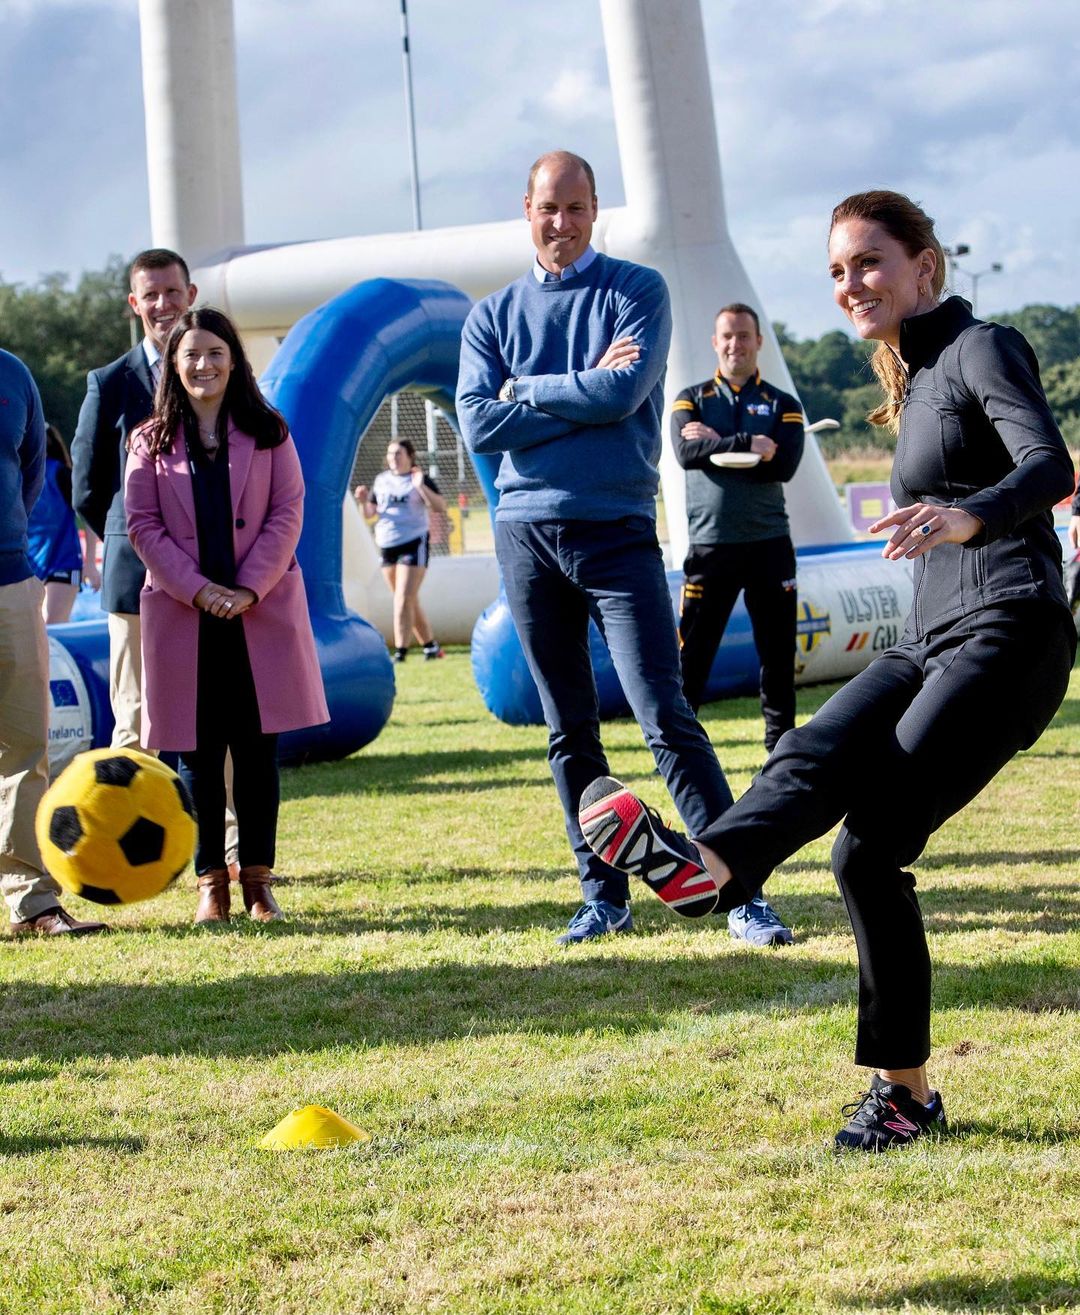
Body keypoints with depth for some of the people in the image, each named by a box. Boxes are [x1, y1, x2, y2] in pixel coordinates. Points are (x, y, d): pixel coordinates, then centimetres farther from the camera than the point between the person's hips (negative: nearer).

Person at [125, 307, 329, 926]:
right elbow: (143, 524, 1)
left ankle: (258, 879, 7)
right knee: (198, 752, 1)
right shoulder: (153, 441, 7)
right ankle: (212, 881, 7)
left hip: (261, 612, 0)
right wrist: (199, 590, -12)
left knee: (258, 748, 1)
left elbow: (287, 514, 1)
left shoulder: (267, 433, 7)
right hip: (183, 614, 0)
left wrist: (248, 589, -11)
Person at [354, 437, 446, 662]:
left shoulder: (421, 479, -2)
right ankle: (430, 645, 24)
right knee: (410, 601, 12)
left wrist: (421, 487, -24)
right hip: (387, 545, 6)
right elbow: (369, 513, 14)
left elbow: (440, 506, -13)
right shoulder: (381, 480, 11)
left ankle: (400, 651, -16)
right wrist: (363, 501, -7)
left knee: (404, 599, -14)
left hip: (414, 544, -6)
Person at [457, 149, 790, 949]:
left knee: (665, 716, -11)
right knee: (570, 732, 7)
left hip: (616, 528, -3)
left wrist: (528, 390, -3)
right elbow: (479, 426, -4)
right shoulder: (492, 315, 11)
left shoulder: (638, 291, 3)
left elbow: (625, 392, -13)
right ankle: (604, 898, 14)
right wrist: (585, 393, -8)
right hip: (527, 530, 3)